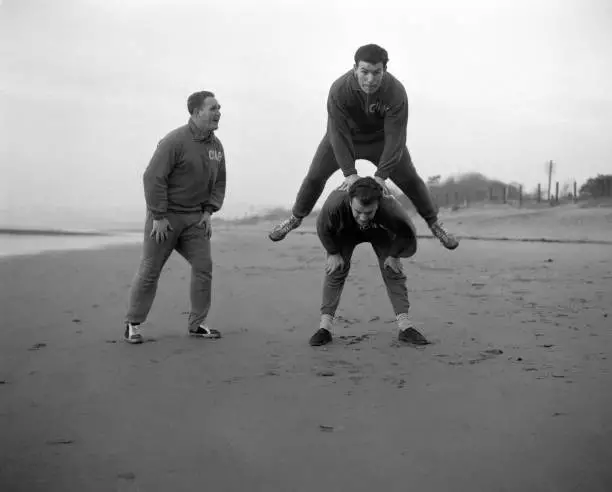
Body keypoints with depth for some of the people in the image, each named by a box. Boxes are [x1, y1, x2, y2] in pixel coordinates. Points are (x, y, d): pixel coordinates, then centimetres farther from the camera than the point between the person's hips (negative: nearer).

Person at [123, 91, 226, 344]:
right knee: (149, 270, 0)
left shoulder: (216, 145, 3)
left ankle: (197, 323, 8)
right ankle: (133, 324, 12)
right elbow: (153, 178, -20)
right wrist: (158, 217, -20)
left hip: (194, 218, 6)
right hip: (165, 216, -6)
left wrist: (208, 211, 3)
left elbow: (219, 182, 14)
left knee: (203, 266, -2)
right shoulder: (174, 141, -19)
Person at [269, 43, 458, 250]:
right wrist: (349, 173, -36)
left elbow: (394, 137, -33)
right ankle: (295, 218, 22)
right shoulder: (339, 89, -34)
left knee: (410, 179, -5)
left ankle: (434, 223, 16)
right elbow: (339, 134, -31)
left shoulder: (396, 92, -35)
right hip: (346, 135, 0)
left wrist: (381, 175, -38)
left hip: (381, 138, 0)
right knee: (315, 176, -2)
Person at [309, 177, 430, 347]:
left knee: (393, 270, -11)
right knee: (336, 269, -12)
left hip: (380, 232, 0)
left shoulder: (391, 209, -46)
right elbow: (323, 228, -21)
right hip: (346, 231, 0)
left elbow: (407, 235, -23)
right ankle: (324, 328, -8)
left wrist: (394, 255, -15)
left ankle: (405, 327, -7)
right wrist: (333, 253, -14)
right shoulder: (335, 203, -45)